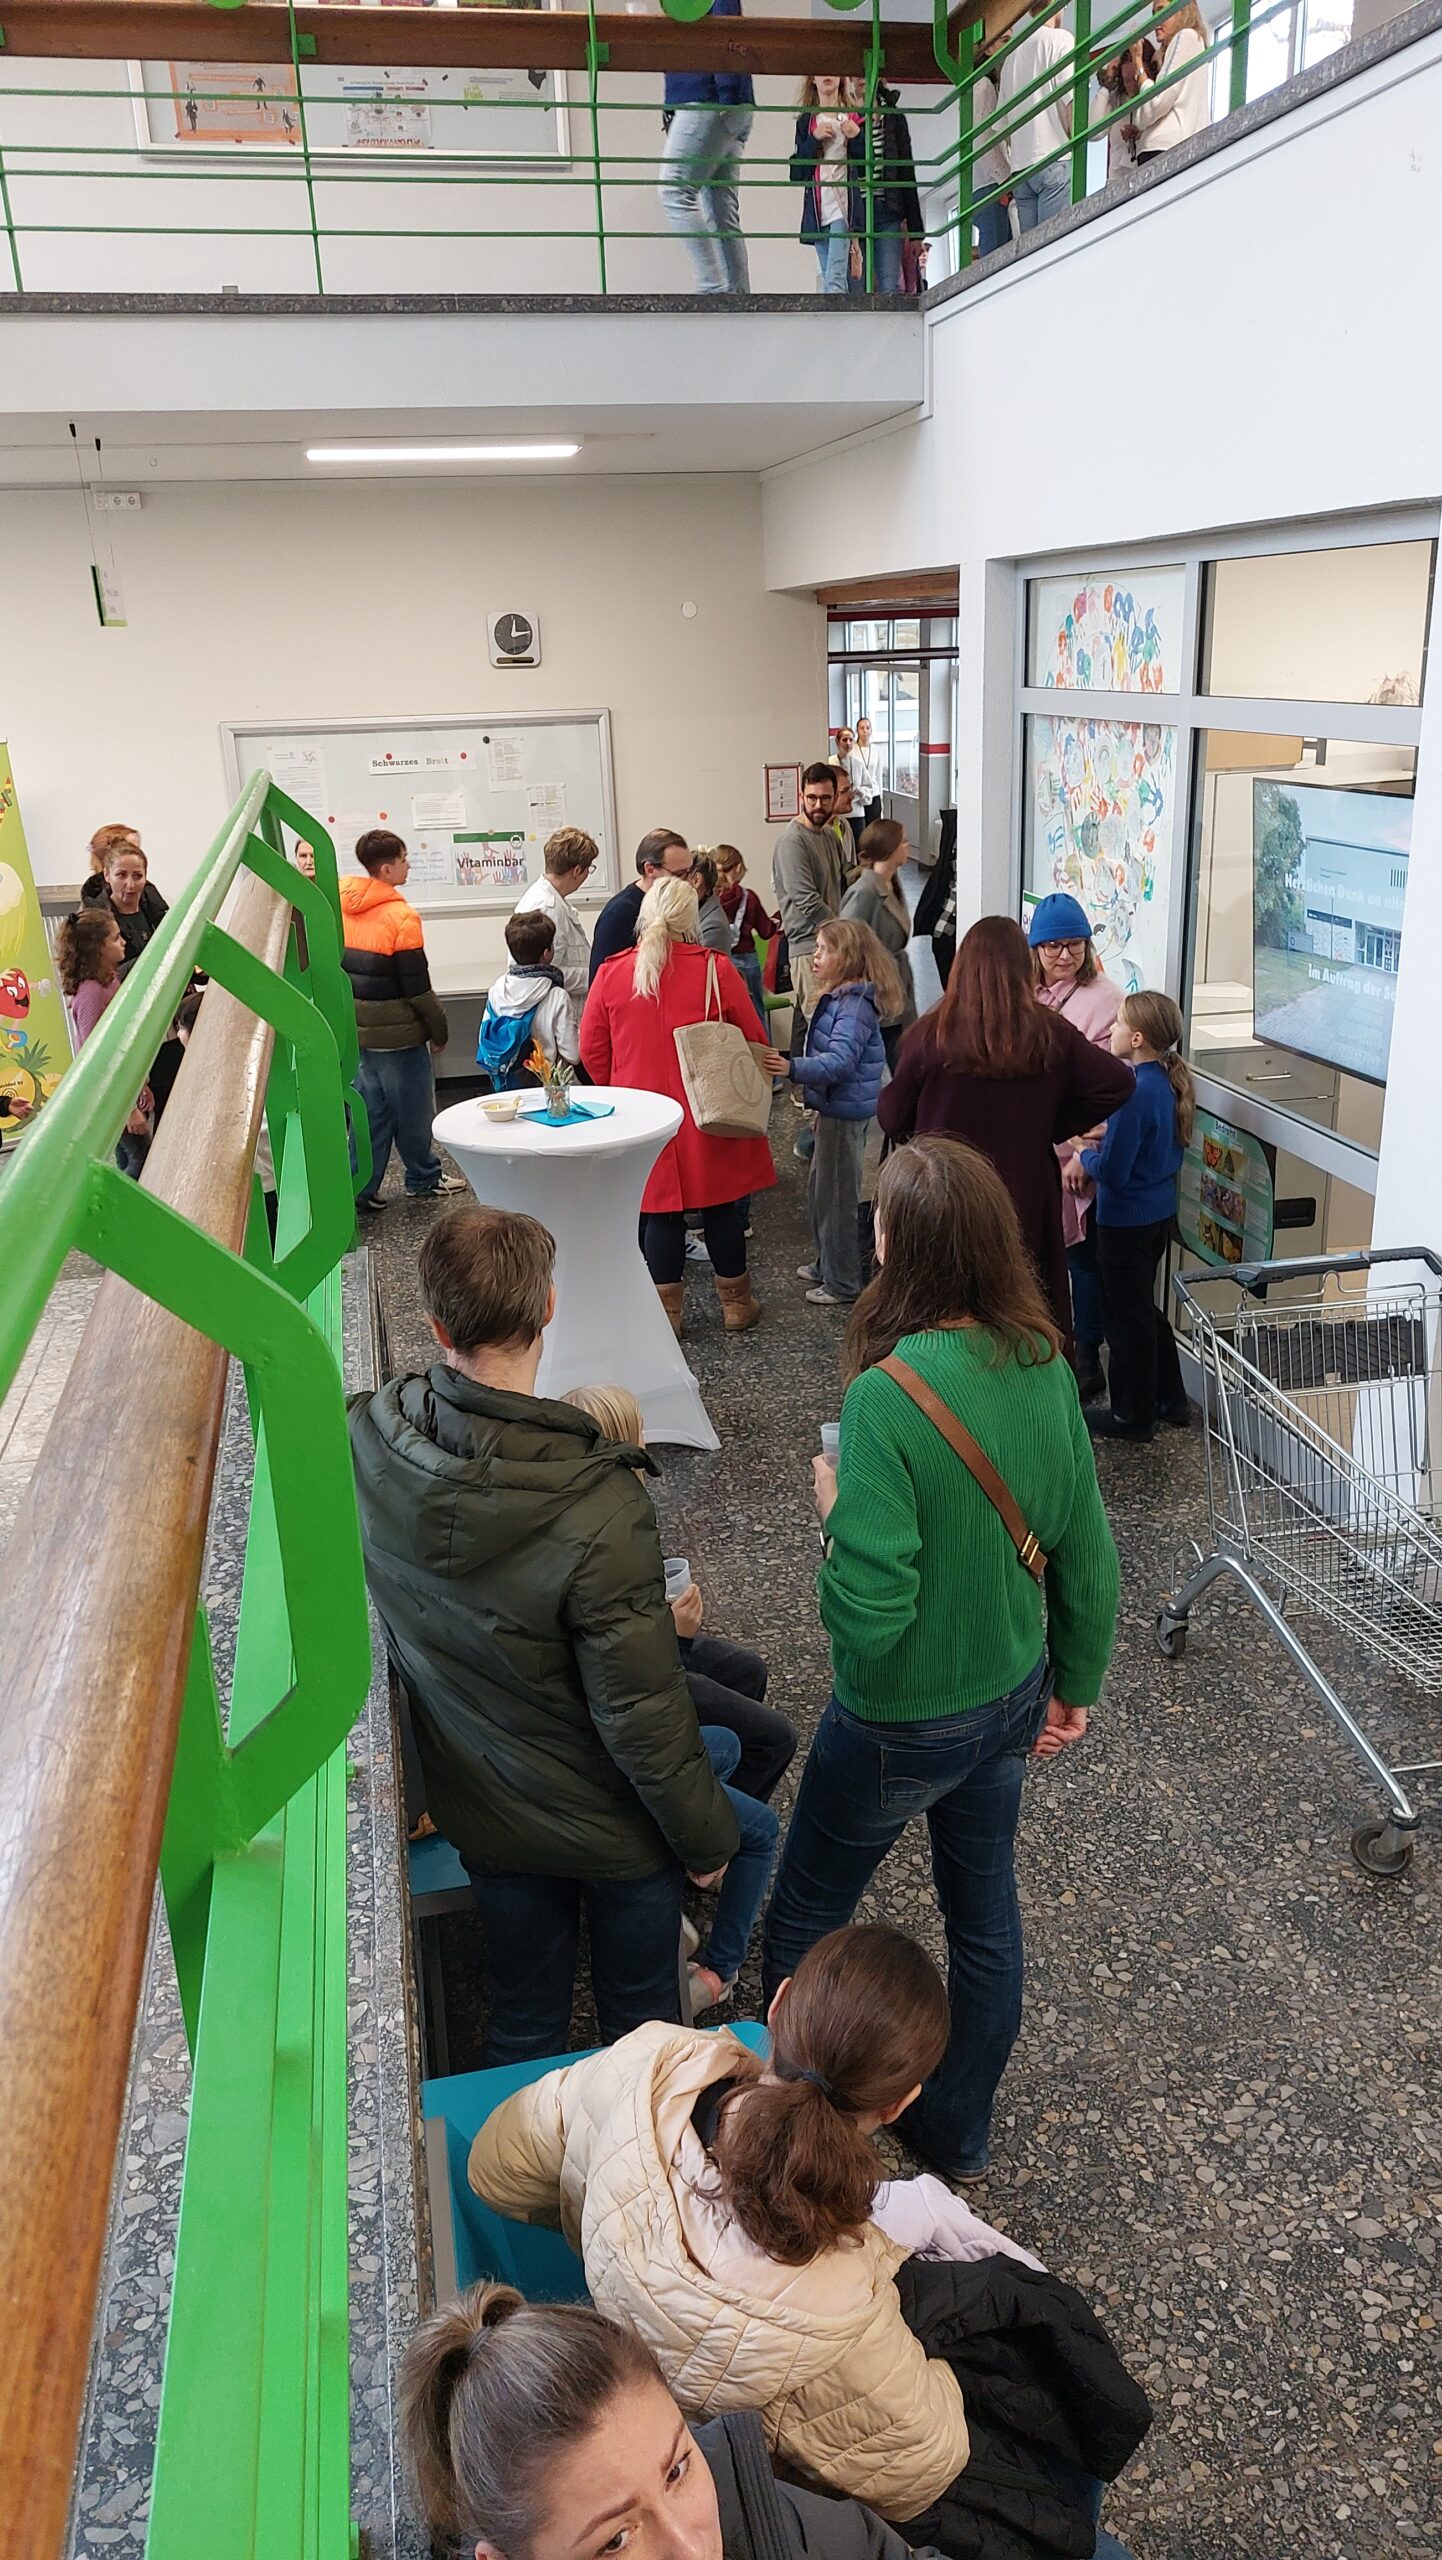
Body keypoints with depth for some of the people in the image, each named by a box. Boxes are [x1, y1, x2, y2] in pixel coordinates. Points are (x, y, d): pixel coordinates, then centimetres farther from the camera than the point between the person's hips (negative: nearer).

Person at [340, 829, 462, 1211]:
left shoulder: (343, 908, 3)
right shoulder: (401, 916, -19)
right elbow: (417, 986, -17)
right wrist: (439, 1029, -5)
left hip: (359, 1030, 7)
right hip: (397, 1034, -7)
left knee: (370, 1108, 14)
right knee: (413, 1110, 10)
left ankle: (361, 1186, 15)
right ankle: (423, 1180, 24)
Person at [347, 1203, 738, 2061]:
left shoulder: (368, 1445, -22)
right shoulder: (599, 1512, -37)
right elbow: (644, 1716, -26)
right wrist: (708, 1836, -10)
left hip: (478, 1812, 4)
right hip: (611, 1827, -4)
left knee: (523, 2023, 26)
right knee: (640, 2017, 24)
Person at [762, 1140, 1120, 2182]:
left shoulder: (888, 1396, -31)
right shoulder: (1044, 1366, -11)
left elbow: (869, 1615, -31)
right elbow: (1089, 1556, -1)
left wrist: (837, 1505, -14)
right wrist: (1076, 1685, 13)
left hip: (899, 1725, -6)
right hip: (1012, 1700, 6)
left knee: (806, 1921, 20)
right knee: (986, 1911, 24)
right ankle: (959, 2131, 46)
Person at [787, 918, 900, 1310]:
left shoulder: (855, 1005, -21)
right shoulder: (839, 997, 12)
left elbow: (840, 1061, -32)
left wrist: (794, 1068, -44)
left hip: (845, 1113, -11)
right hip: (833, 1108, 11)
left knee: (835, 1195, -1)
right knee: (820, 1189, 21)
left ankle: (844, 1283, 10)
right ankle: (827, 1264, 37)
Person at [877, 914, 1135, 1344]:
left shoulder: (931, 1036, -12)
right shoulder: (1050, 1036, -7)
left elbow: (892, 1119, -5)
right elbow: (1116, 1084, -5)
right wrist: (1052, 1128, 2)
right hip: (1026, 1199, 2)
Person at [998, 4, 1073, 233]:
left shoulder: (1013, 53, 22)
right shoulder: (1059, 39, 2)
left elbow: (1003, 118, 22)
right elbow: (1070, 99, -9)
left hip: (1020, 166, 6)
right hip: (1055, 158, -6)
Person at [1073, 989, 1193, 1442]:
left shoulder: (1134, 1091, -26)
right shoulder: (1169, 1083, 1)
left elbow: (1113, 1172, -25)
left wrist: (1084, 1159, -5)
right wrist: (1092, 1157, 3)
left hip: (1127, 1221, -9)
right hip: (1160, 1212, 9)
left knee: (1126, 1318, 7)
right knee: (1144, 1309, 23)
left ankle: (1133, 1414, 20)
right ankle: (1170, 1399, 34)